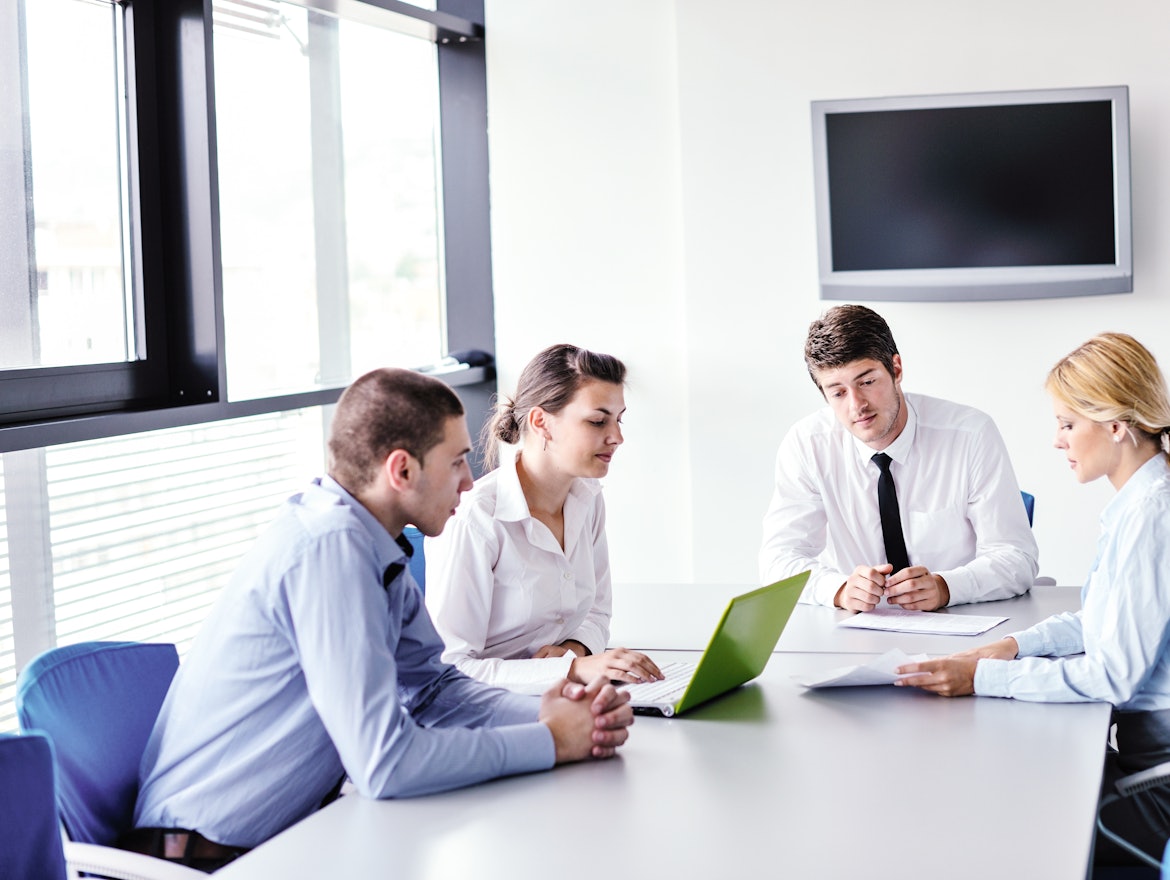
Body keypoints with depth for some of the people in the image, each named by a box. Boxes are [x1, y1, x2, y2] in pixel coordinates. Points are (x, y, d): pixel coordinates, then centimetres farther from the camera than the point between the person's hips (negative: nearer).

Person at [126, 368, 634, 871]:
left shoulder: (374, 546, 3)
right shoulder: (330, 548, -23)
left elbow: (430, 685, 12)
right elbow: (385, 764, -26)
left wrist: (546, 713, -5)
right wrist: (551, 741, -16)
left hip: (290, 827, 8)